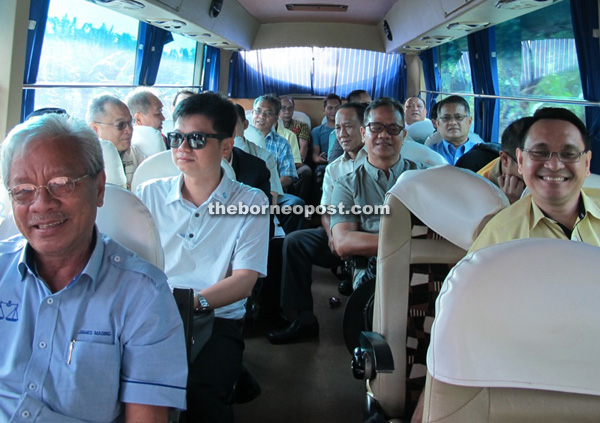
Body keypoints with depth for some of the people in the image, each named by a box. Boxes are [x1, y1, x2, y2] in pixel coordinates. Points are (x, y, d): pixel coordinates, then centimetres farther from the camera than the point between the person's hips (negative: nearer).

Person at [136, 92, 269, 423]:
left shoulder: (250, 203, 5)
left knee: (200, 392, -31)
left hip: (216, 320, -2)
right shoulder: (149, 194, 13)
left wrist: (193, 301, -21)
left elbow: (244, 280, -3)